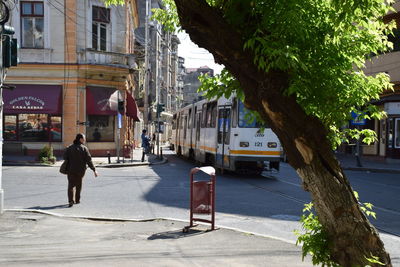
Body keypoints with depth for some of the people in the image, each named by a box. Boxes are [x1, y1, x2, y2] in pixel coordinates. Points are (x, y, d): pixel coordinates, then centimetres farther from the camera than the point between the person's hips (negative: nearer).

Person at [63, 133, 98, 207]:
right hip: (80, 170, 0)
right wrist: (94, 170, -6)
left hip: (71, 170, 0)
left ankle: (71, 201, -17)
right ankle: (77, 200, 25)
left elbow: (65, 158, 0)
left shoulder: (69, 148, 1)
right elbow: (89, 160, -9)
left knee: (71, 185, 1)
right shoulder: (84, 149, -6)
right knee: (78, 185, 17)